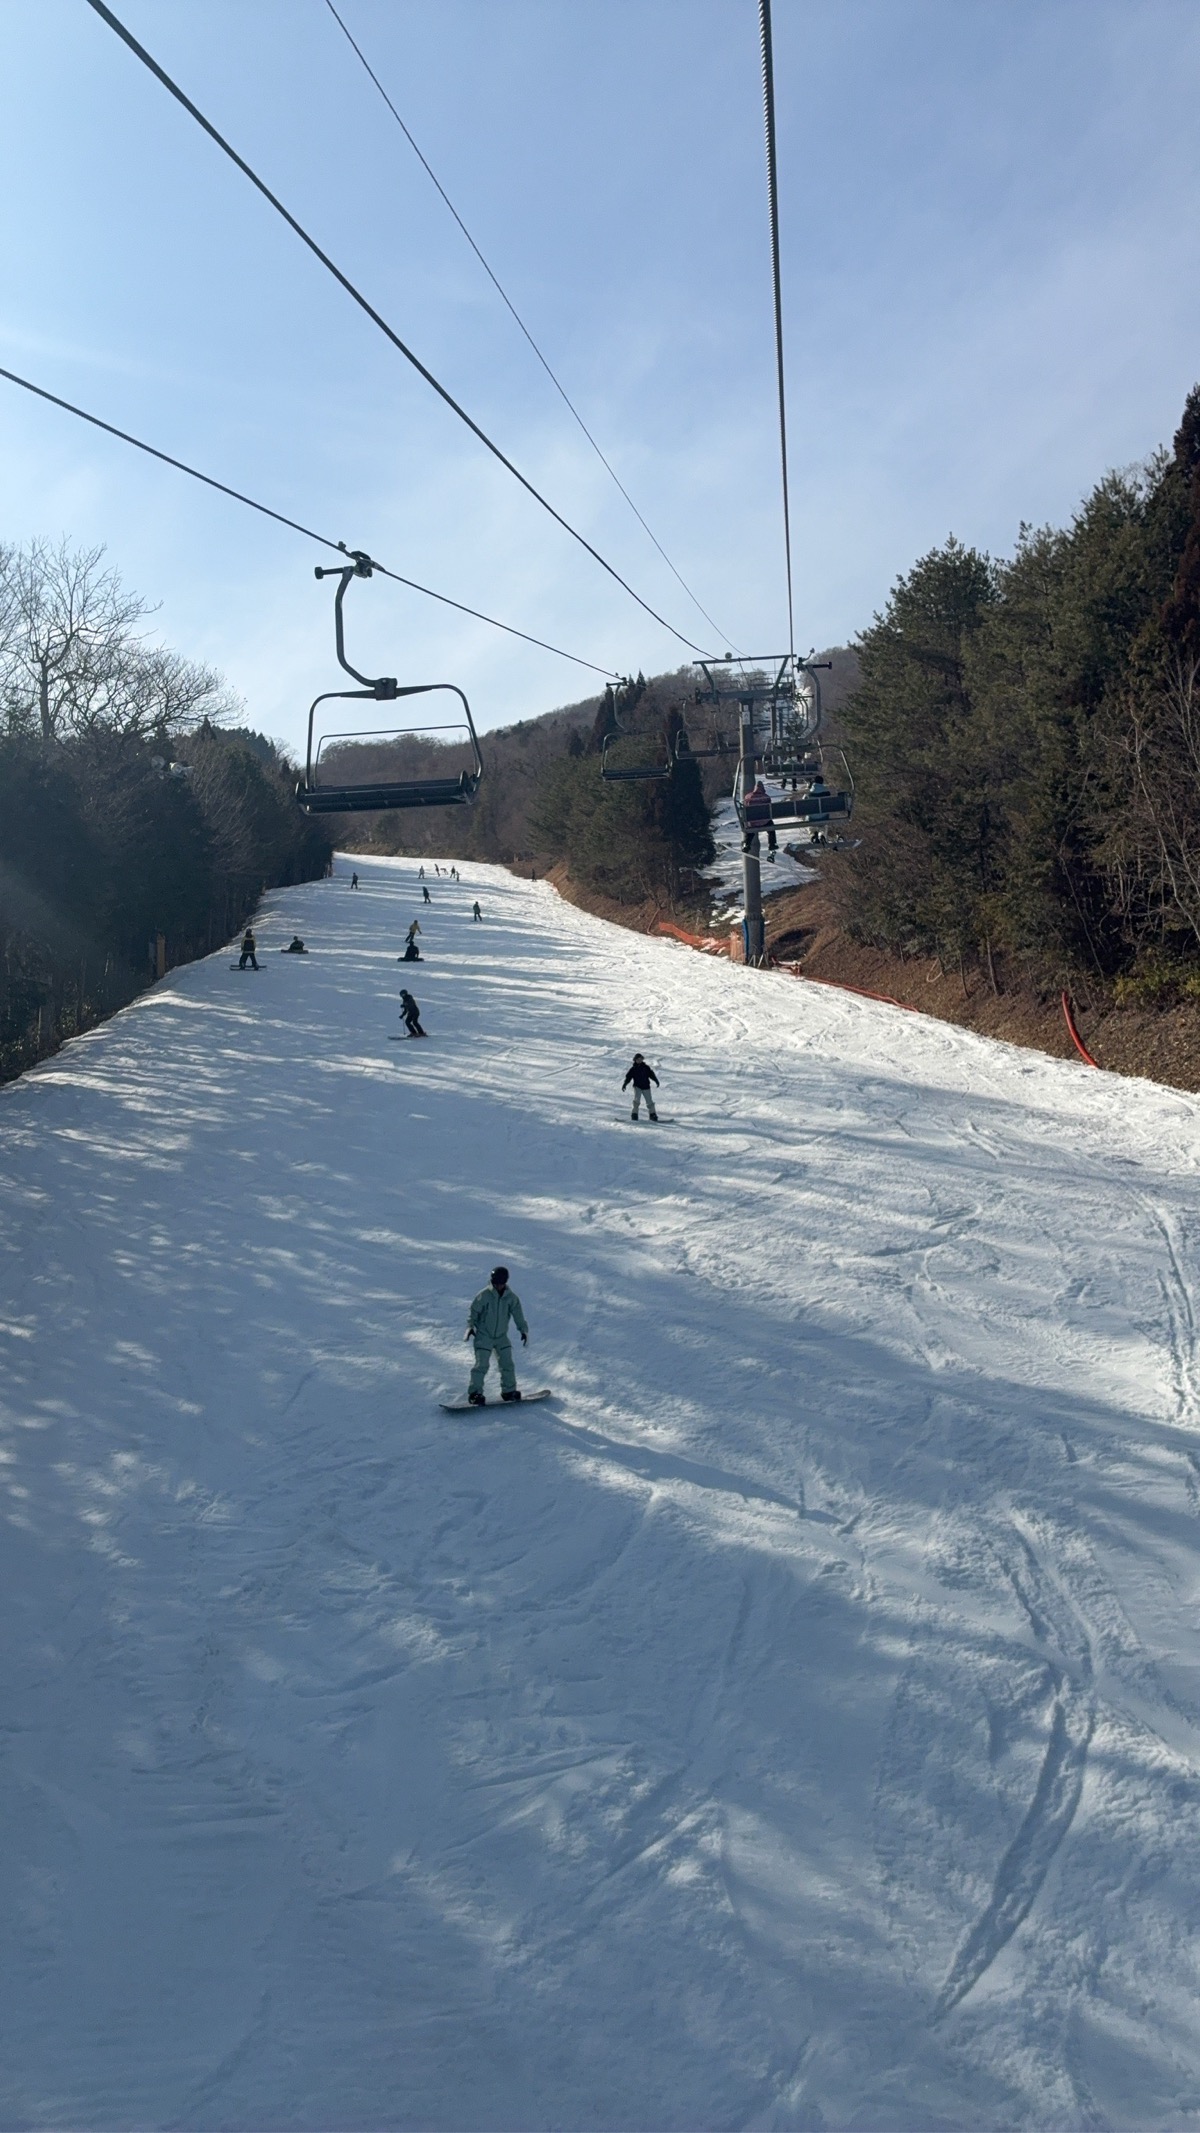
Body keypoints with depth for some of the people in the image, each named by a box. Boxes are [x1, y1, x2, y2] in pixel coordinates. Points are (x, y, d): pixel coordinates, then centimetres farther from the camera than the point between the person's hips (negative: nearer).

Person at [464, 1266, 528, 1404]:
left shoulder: (511, 1298, -3)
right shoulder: (484, 1295, -12)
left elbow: (518, 1315, 2)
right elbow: (473, 1311, -5)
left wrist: (523, 1330, -6)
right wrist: (470, 1326, -15)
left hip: (501, 1336, 4)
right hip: (484, 1336, -3)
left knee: (507, 1364, 3)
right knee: (481, 1365, -9)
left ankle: (509, 1391, 17)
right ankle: (475, 1393, 0)